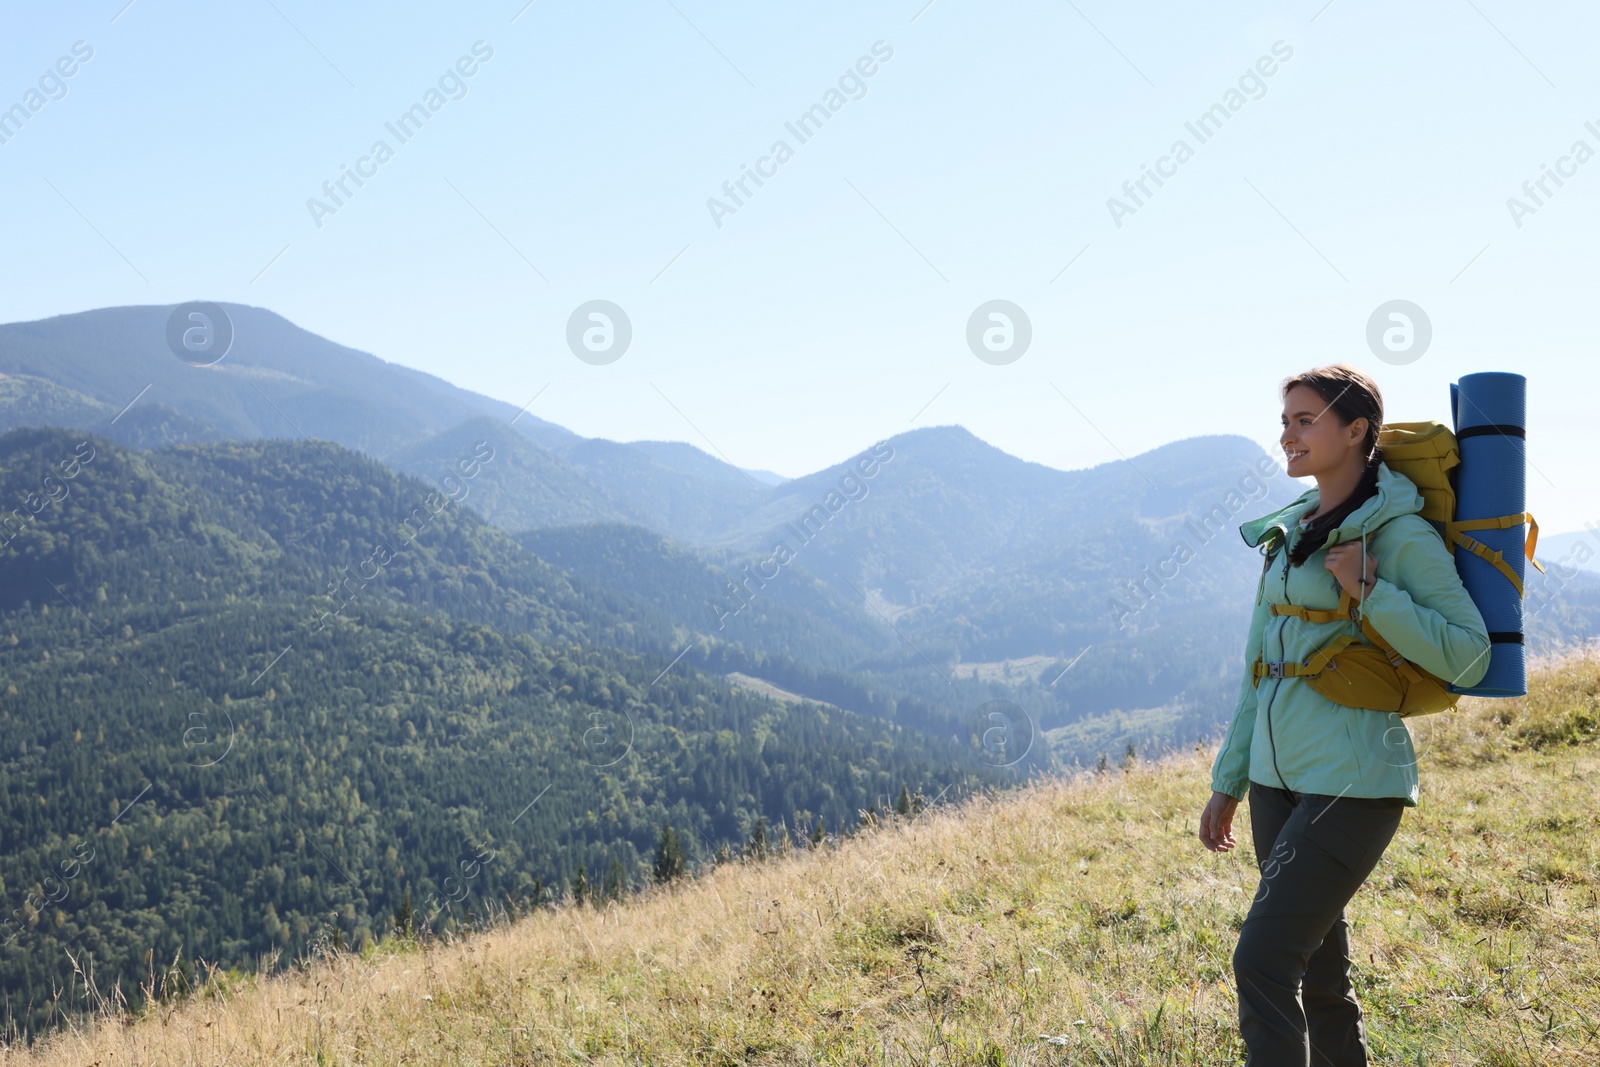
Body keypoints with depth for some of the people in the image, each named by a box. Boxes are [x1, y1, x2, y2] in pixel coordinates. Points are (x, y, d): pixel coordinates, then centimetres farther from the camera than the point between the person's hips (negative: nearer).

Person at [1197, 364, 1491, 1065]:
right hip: (1278, 778, 8)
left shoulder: (1400, 533, -7)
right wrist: (1228, 781, 17)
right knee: (1317, 971, 14)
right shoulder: (1289, 533, 14)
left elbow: (1469, 658, -12)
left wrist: (1370, 591, -20)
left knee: (1262, 963, -15)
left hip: (1354, 783, -8)